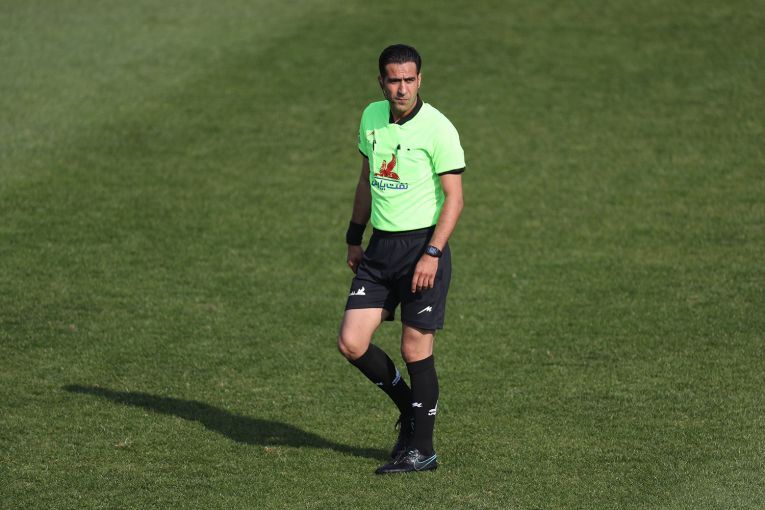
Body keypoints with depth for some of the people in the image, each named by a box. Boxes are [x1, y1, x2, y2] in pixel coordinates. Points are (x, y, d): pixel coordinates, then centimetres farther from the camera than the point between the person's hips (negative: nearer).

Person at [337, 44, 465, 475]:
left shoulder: (438, 128, -13)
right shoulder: (372, 117, 8)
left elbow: (454, 198, -13)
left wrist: (432, 254, -21)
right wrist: (355, 237, 19)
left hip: (422, 247, -6)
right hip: (380, 246, 6)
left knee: (416, 349, -3)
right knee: (352, 343, -1)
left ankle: (421, 449, 10)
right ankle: (409, 406, 23)